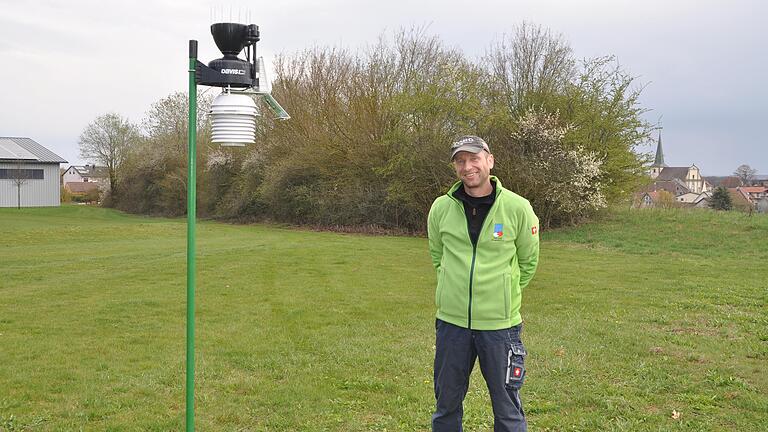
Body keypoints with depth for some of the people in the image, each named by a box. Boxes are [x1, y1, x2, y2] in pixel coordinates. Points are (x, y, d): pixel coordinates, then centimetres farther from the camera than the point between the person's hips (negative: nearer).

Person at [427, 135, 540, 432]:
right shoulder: (441, 208, -1)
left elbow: (528, 262, 6)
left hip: (500, 323, -2)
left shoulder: (518, 208, -8)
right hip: (451, 322, 2)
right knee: (446, 405, 16)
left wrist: (504, 294, 8)